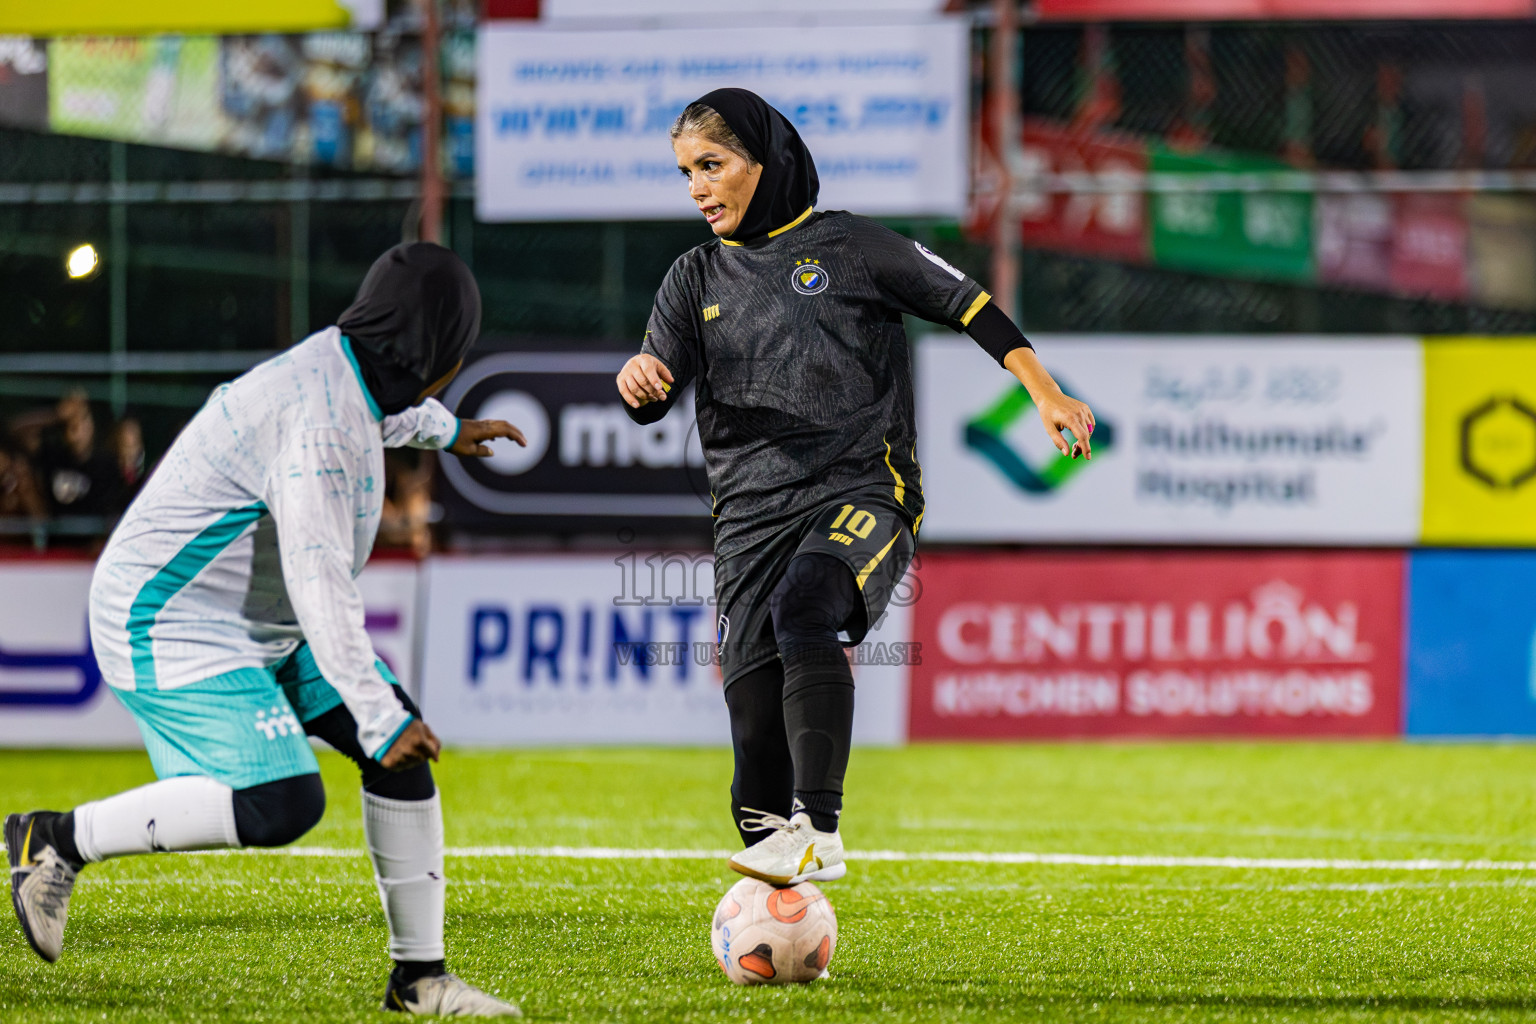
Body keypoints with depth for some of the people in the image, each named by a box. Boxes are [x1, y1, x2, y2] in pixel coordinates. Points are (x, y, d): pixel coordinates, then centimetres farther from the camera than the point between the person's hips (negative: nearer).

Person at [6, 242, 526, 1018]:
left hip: (262, 625, 11)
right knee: (279, 805, -23)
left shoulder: (344, 366, 5)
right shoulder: (320, 417, -26)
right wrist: (377, 713, -33)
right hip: (176, 625, -10)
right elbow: (317, 579, -32)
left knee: (403, 750, 1)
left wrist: (443, 430, 55)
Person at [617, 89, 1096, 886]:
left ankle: (819, 834, -40)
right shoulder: (697, 279, 17)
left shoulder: (849, 247, 7)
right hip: (752, 512, 4)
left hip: (862, 489, -4)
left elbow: (967, 305, 10)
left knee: (803, 609, -36)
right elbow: (654, 400, 7)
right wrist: (641, 382, -17)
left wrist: (1046, 394, 2)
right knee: (756, 726, -4)